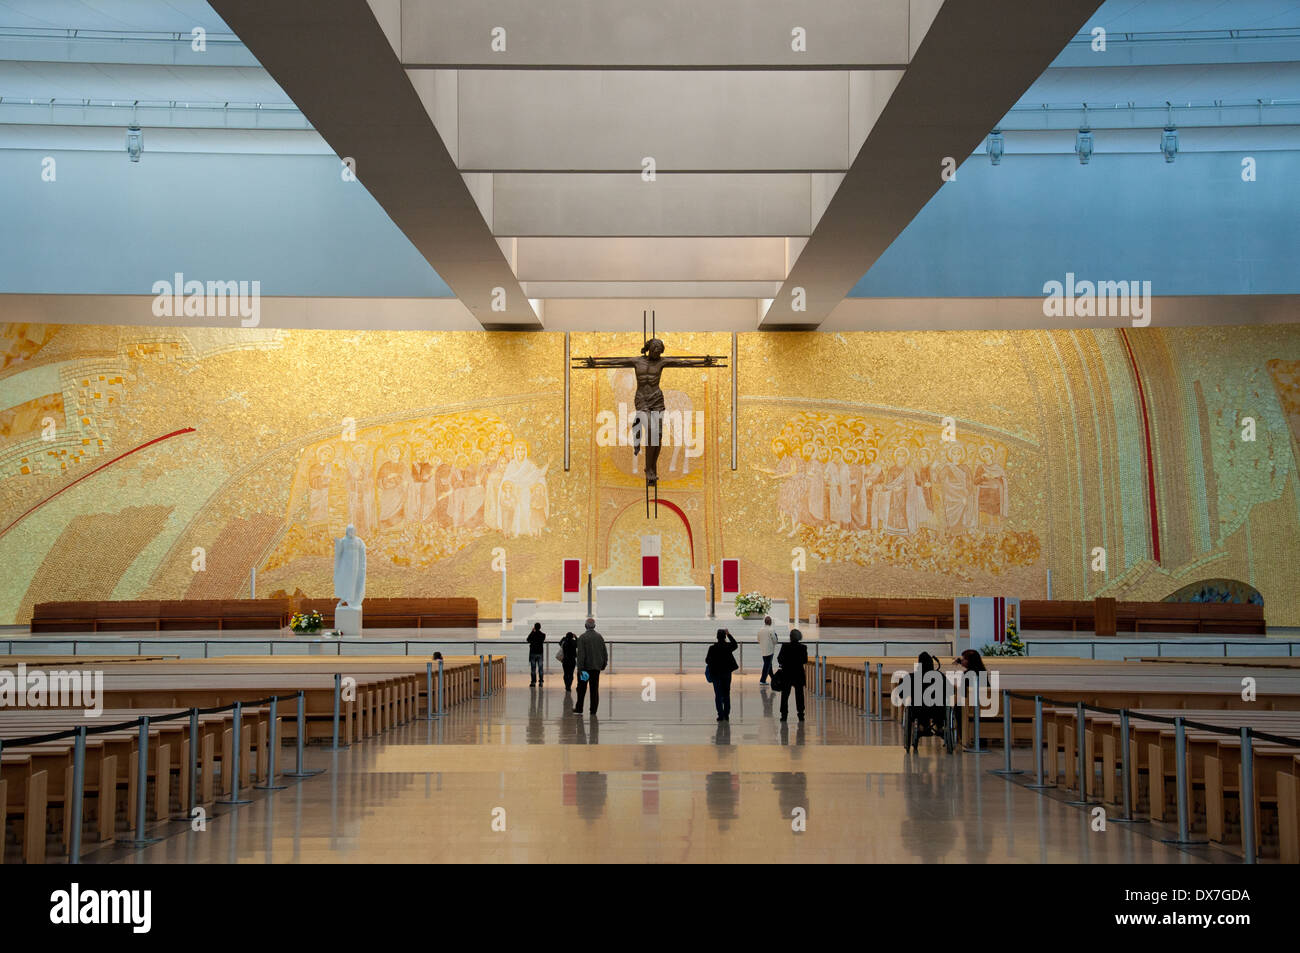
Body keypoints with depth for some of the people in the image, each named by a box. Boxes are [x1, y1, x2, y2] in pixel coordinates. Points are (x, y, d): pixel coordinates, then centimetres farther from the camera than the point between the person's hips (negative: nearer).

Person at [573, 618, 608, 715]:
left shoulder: (582, 637, -10)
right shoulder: (599, 637, 5)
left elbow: (581, 654, -16)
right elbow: (604, 652, 9)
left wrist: (580, 668, -17)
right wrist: (603, 664, 20)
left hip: (585, 666, -4)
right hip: (596, 667, 4)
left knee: (581, 689, 5)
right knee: (594, 689, 7)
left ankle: (579, 709, 8)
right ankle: (593, 710, 7)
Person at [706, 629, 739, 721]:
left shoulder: (712, 648, -15)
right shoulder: (728, 646, -7)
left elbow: (707, 660, -8)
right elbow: (735, 644, 17)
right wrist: (729, 634, 21)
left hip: (716, 673, -2)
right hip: (727, 673, 2)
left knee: (718, 695, 4)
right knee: (726, 694, 13)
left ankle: (721, 715, 0)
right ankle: (726, 715, 14)